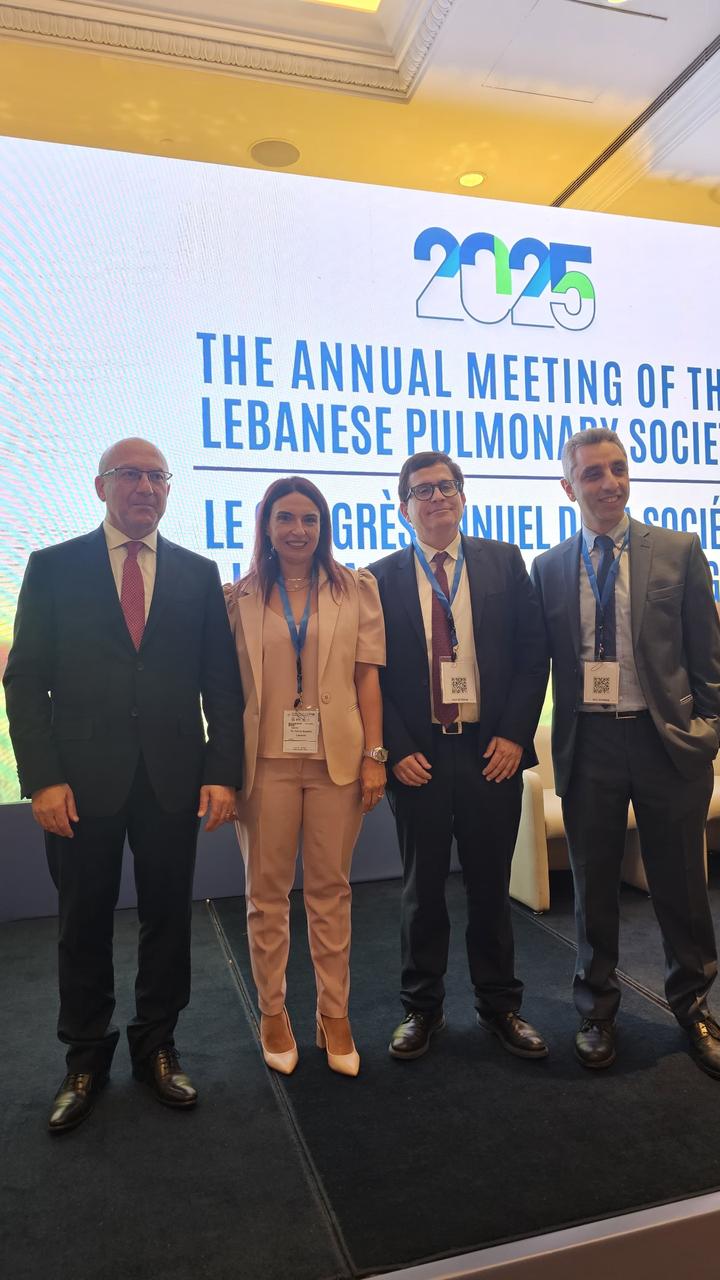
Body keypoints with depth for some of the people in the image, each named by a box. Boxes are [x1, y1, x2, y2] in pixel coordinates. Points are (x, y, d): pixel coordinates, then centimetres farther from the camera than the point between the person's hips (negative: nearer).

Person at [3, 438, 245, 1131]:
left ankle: (157, 1047, 33)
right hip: (82, 780, -1)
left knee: (167, 915, 12)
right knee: (84, 922, 12)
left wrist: (222, 772, -4)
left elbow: (222, 683, 4)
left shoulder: (198, 574, 6)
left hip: (173, 780, 2)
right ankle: (85, 1059, 32)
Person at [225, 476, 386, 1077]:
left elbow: (368, 677, 2)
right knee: (267, 890, 9)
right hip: (266, 759, 0)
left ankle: (334, 1014, 25)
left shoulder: (355, 589, 5)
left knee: (330, 888, 9)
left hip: (336, 759, 0)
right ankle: (273, 1012, 27)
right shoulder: (241, 598, 5)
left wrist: (374, 756, -4)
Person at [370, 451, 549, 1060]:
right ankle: (422, 1007, 29)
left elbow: (533, 652, 2)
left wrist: (514, 735, -6)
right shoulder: (382, 578, 2)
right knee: (423, 888, 12)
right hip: (418, 757, 0)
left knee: (491, 884, 13)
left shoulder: (505, 562, 5)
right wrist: (397, 750, -8)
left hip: (492, 752, 1)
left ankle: (500, 1004, 31)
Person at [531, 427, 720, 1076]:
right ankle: (598, 1008, 34)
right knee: (594, 884, 13)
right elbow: (544, 662, 7)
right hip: (588, 743, 1)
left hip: (667, 738, -1)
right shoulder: (549, 567, 4)